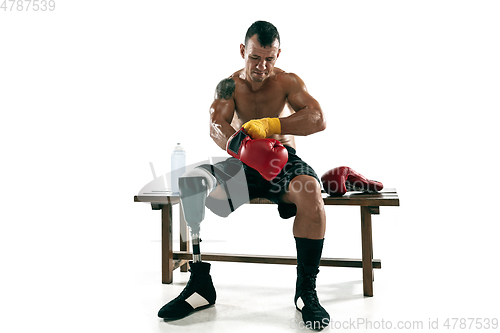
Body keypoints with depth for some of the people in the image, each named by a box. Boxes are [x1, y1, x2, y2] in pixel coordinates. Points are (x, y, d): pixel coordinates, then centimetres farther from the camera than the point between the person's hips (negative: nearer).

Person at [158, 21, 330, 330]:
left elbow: (319, 120, -19)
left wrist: (270, 124, -35)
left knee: (310, 190, -36)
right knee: (190, 183, -24)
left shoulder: (288, 82, -3)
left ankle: (306, 290, -20)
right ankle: (200, 284, -14)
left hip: (283, 161, -2)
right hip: (243, 165, 2)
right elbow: (216, 125, -17)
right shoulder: (230, 85, 2)